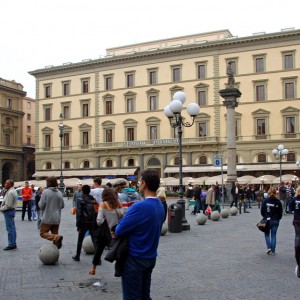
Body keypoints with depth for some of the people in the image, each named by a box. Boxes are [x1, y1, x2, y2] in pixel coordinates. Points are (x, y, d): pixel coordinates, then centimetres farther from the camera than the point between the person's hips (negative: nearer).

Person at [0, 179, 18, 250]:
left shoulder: (10, 193, -20)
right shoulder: (13, 191, 13)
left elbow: (8, 205, -22)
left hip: (8, 211, -10)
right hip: (12, 210, 10)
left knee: (10, 228, -6)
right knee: (12, 228, 13)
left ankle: (11, 244, -3)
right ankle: (13, 243, 19)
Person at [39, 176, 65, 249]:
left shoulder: (45, 192, -12)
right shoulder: (59, 193, 3)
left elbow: (41, 205, -12)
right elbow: (62, 205, 11)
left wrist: (39, 203, 9)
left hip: (47, 218, -5)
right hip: (57, 218, 5)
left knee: (43, 233, 4)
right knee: (55, 233, 13)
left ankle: (57, 237, -21)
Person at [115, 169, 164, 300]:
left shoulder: (140, 206, -25)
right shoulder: (160, 206, 3)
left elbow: (119, 231, -20)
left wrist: (116, 231, 2)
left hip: (135, 259, -8)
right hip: (150, 257, 8)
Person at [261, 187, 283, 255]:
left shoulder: (265, 201, -9)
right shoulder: (278, 202, -6)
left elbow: (262, 211, -4)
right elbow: (280, 212, 0)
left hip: (267, 221, -1)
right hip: (275, 221, 1)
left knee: (267, 234, 16)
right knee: (273, 235, 9)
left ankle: (269, 247, -2)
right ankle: (273, 251, 10)